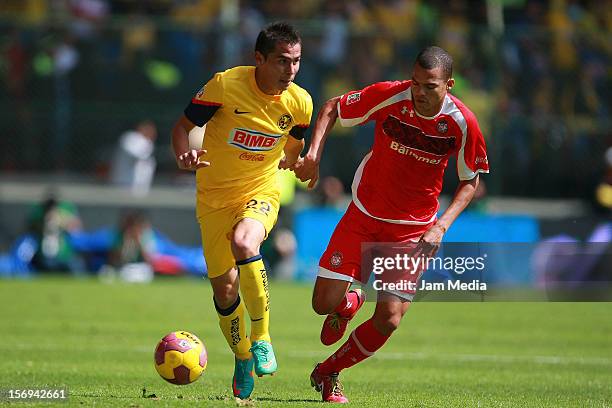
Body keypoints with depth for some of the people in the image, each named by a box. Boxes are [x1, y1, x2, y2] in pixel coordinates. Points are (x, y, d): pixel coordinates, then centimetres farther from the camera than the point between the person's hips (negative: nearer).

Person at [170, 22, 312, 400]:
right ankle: (242, 359, 30)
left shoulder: (299, 102, -9)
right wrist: (184, 156, -24)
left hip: (261, 192, 0)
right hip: (215, 196, 1)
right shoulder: (225, 85, -18)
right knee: (224, 286, 2)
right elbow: (183, 126, -9)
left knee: (243, 244, -34)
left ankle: (261, 339, -19)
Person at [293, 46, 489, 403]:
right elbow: (332, 108, -3)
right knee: (325, 303, -7)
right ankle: (350, 303, 32)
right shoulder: (390, 96, -19)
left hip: (413, 230, 0)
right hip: (364, 216, 0)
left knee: (389, 320, -10)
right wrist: (314, 155, -19)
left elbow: (471, 182, -2)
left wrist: (441, 226, -15)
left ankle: (329, 373, 16)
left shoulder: (462, 123, -17)